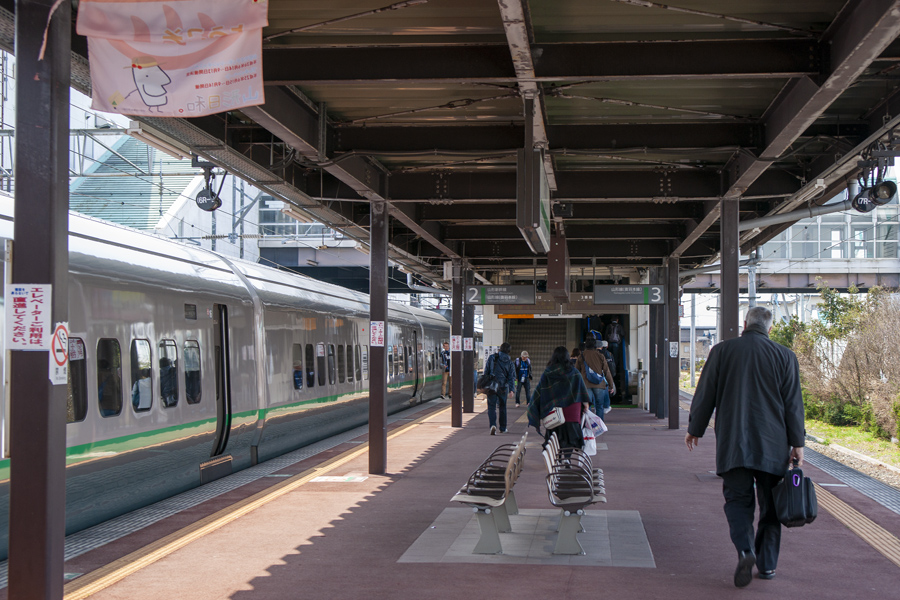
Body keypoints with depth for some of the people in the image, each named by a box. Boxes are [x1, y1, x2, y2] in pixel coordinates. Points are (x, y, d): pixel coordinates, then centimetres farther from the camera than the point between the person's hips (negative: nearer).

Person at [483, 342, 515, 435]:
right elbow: (512, 376, -4)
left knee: (491, 407, -2)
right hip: (503, 387, 1)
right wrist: (511, 389, -7)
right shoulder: (509, 362, 1)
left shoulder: (492, 358, -2)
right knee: (502, 407, 18)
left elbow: (486, 371, 1)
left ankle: (493, 425, -25)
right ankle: (503, 428, 25)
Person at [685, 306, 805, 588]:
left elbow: (705, 395, 5)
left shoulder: (722, 351, 1)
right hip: (772, 444, 1)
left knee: (737, 498, 4)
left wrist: (694, 429, 16)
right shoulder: (785, 356, 1)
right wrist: (797, 443, 5)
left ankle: (745, 549, -20)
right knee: (770, 503, 11)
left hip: (733, 443, 0)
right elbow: (793, 404, 1)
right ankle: (767, 563, 13)